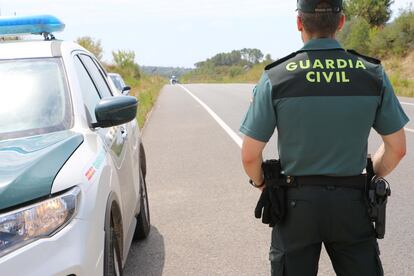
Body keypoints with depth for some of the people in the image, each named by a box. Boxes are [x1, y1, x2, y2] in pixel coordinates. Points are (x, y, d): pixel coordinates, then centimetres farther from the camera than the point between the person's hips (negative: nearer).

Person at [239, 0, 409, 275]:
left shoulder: (276, 78, -11)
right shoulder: (373, 74, -5)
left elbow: (250, 155, -8)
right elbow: (397, 148, 1)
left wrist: (260, 182, 12)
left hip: (296, 202, -1)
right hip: (351, 203, 1)